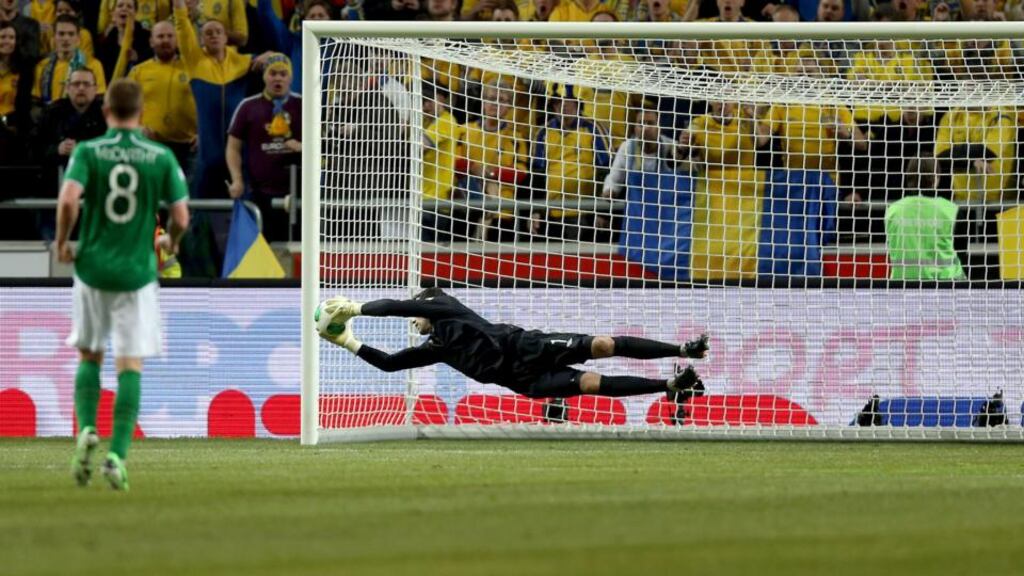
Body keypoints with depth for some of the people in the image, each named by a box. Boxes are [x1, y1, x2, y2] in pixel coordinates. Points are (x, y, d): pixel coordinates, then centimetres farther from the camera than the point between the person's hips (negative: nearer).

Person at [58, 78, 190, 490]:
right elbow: (181, 217, -2)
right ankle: (118, 454, -10)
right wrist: (171, 242, 21)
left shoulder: (88, 152, -3)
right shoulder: (161, 157, -1)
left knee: (89, 355, 18)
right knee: (130, 364, 1)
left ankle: (87, 429, -2)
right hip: (137, 271, 0)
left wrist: (62, 243, -1)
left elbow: (69, 200, -18)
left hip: (92, 267, 0)